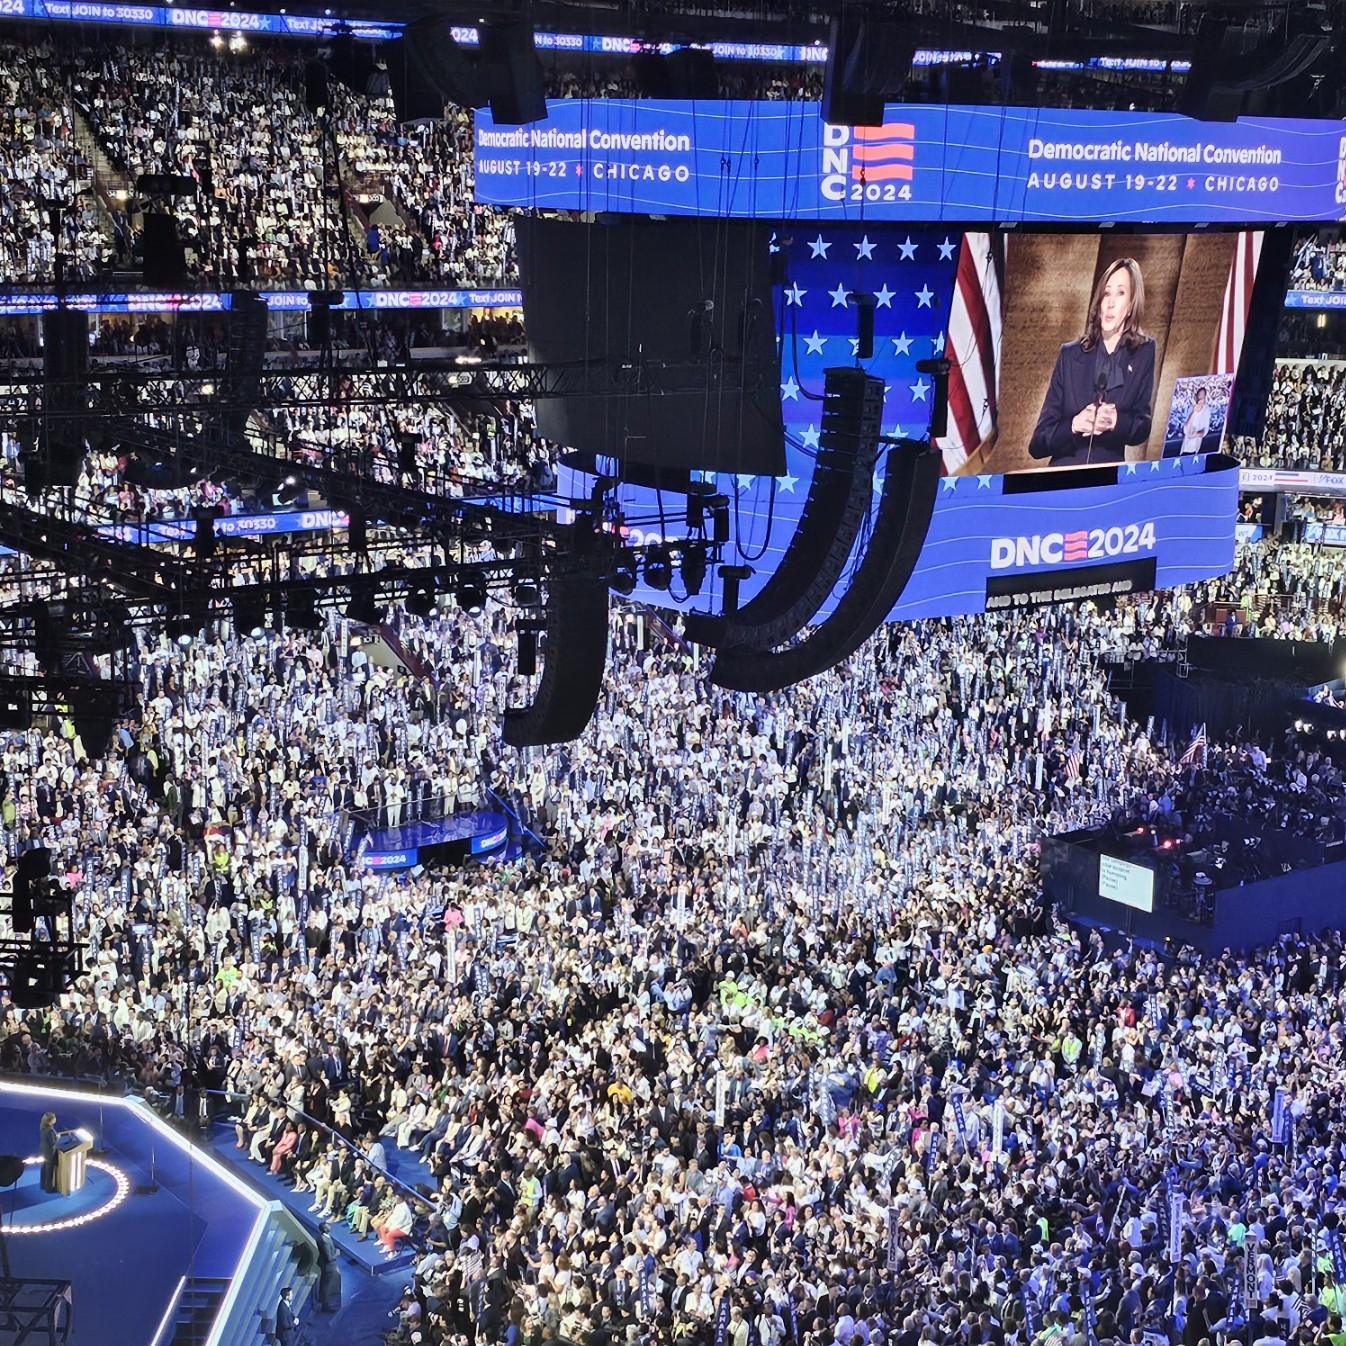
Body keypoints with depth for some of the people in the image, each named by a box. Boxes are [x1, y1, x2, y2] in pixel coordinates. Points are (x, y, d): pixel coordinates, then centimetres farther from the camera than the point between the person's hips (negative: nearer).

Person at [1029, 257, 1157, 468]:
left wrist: (1116, 422, -16)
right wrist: (1074, 425, -14)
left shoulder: (1144, 353, 6)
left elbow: (1142, 428, 4)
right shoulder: (1069, 354, 6)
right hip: (1062, 474, 0)